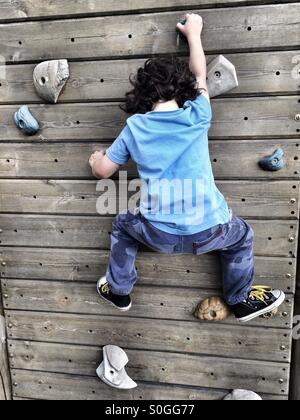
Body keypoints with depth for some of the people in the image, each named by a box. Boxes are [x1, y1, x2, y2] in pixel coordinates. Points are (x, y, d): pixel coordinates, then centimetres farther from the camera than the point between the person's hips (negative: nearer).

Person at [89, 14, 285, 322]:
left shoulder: (135, 126, 0)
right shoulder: (197, 115, -1)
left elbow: (102, 171, 8)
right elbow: (199, 74, 19)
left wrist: (96, 159, 33)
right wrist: (193, 32, 35)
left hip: (159, 234, 1)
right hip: (209, 230, 0)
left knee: (122, 226, 31)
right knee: (241, 236, 32)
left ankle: (118, 292, 42)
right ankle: (242, 301, 46)